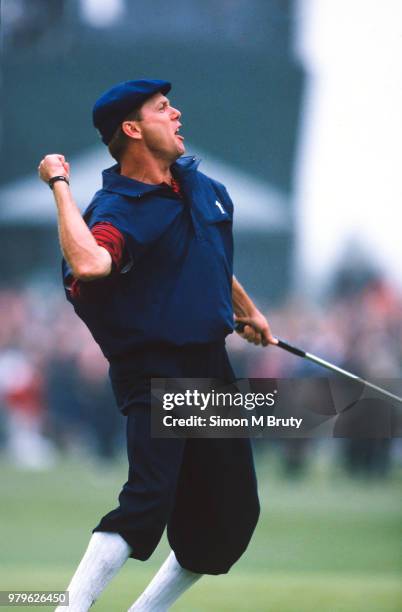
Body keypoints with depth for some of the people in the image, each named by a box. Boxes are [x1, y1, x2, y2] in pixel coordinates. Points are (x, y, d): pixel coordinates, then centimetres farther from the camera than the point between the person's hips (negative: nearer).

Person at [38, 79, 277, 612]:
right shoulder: (117, 209, -15)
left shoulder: (204, 187, 10)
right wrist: (59, 185, -30)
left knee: (232, 515, 8)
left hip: (213, 367, 8)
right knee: (149, 502, -25)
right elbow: (89, 264, -39)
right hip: (154, 375, -8)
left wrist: (246, 309, 41)